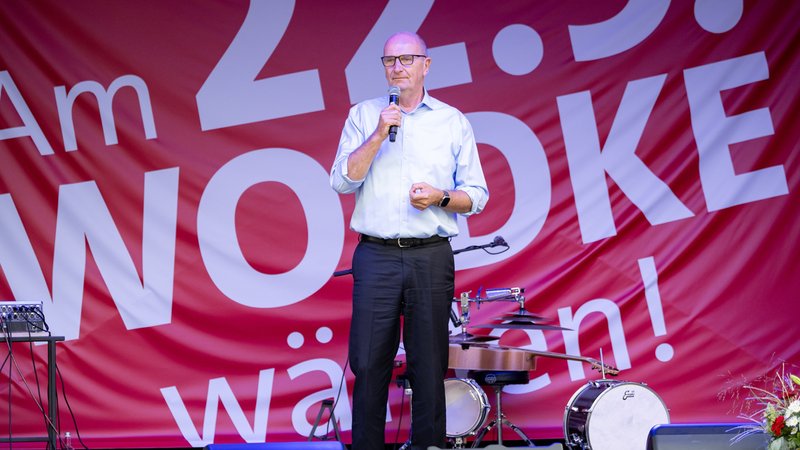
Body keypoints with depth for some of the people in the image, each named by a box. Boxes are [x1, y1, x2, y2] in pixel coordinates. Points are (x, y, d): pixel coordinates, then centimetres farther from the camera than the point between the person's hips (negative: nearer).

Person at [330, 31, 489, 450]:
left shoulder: (453, 122, 9)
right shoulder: (363, 115, 9)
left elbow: (476, 195, 9)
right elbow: (342, 181, -1)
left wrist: (441, 197, -11)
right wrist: (378, 135, -11)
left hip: (431, 257, 0)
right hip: (375, 256, 0)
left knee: (429, 364, 2)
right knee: (369, 363, 0)